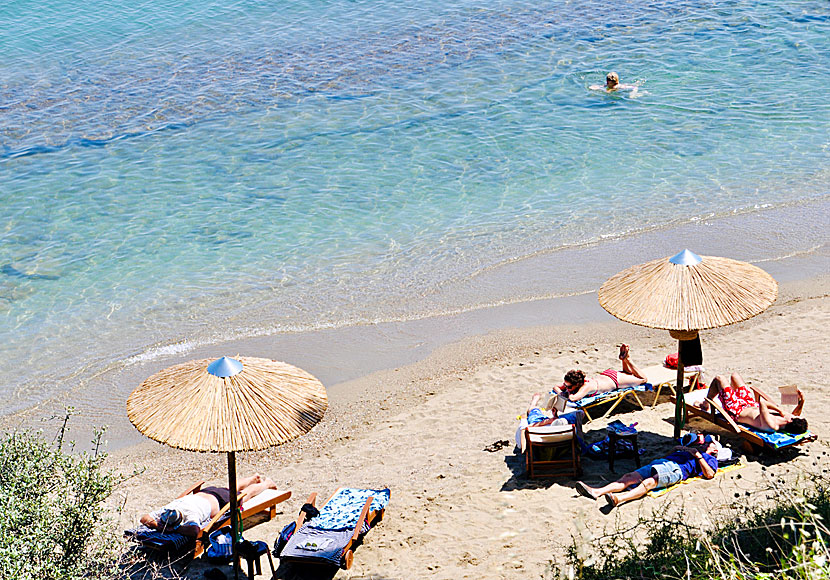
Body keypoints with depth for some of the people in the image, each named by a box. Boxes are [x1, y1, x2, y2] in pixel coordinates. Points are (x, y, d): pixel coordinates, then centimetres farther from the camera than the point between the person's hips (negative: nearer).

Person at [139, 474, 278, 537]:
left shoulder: (191, 514, -48)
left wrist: (174, 529, -54)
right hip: (203, 494, 6)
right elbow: (144, 518, -28)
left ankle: (266, 483, 54)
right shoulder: (167, 510, -32)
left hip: (219, 500, -6)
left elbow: (195, 531, -65)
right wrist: (157, 525, -45)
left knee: (247, 492, 25)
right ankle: (254, 478, 63)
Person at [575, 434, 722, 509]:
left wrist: (697, 455, 0)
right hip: (663, 463, 7)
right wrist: (677, 449, 25)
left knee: (649, 482, -36)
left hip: (677, 469, -7)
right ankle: (596, 492, -35)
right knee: (630, 477, -17)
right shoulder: (688, 450, 42)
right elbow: (666, 456, 39)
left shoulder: (710, 459, 23)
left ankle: (618, 499, -60)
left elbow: (709, 475, 1)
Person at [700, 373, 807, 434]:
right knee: (734, 375, 24)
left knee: (719, 378, 8)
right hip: (751, 406, 8)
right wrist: (801, 401, -22)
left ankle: (705, 405, 36)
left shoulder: (770, 425, -46)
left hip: (736, 411, -8)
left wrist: (780, 410, -37)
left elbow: (761, 402, -46)